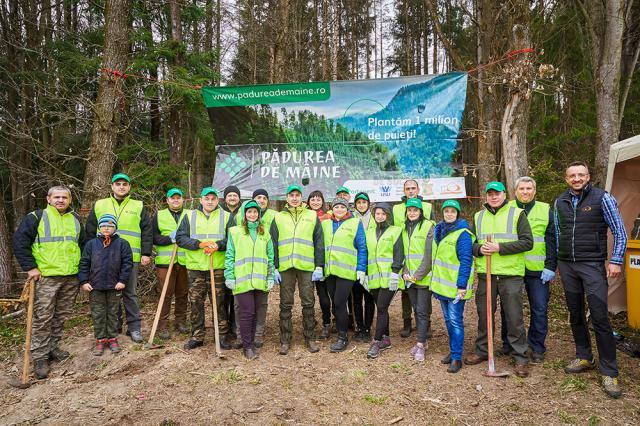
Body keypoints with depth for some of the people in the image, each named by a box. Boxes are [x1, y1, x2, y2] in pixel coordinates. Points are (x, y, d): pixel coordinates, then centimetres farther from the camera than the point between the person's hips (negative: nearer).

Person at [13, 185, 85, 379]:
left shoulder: (75, 219, 13)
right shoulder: (36, 217, -2)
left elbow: (83, 244, 21)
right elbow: (19, 241, -6)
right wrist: (30, 267, -11)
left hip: (71, 278, 5)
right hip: (45, 277, -5)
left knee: (62, 316, 13)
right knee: (43, 318, -1)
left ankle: (53, 347, 29)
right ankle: (40, 357, 8)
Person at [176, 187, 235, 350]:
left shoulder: (227, 217, 6)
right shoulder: (190, 216, 9)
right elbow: (180, 238, 1)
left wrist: (218, 245, -17)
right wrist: (199, 244, -13)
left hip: (218, 267, -1)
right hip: (195, 267, 2)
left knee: (219, 303, 3)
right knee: (196, 302, 7)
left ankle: (223, 335, 15)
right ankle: (197, 336, 20)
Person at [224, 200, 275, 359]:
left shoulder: (265, 233, 12)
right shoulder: (235, 232, 4)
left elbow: (270, 257, 12)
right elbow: (229, 256, 2)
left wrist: (270, 278, 6)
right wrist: (229, 277, -4)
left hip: (260, 280, 3)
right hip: (242, 280, -3)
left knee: (255, 312, 9)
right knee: (246, 312, -5)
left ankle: (251, 343, 23)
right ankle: (247, 346, 7)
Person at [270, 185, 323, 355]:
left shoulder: (312, 216, 7)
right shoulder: (278, 217, 10)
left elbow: (319, 243, 5)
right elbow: (273, 244, 8)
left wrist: (319, 267, -2)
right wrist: (274, 267, 0)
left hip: (307, 266, -1)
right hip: (285, 267, 1)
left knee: (308, 303, 5)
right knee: (286, 304, 6)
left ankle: (310, 339, 18)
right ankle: (285, 340, 16)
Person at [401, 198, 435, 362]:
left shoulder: (428, 227, -7)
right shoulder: (405, 228, 11)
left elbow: (429, 254, -13)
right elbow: (402, 253, 12)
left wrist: (419, 274, -16)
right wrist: (405, 272, -1)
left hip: (424, 277, -6)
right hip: (409, 278, 6)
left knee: (422, 311, -4)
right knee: (416, 310, 12)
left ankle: (420, 345, 1)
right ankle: (421, 340, 23)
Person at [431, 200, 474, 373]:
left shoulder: (462, 234, -14)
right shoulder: (439, 230, 9)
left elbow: (466, 261, -18)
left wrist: (462, 285, -21)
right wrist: (435, 281, 17)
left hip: (455, 286, -8)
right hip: (442, 284, 8)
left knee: (456, 321, -2)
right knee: (448, 319, 16)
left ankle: (457, 357, 7)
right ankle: (453, 350, 30)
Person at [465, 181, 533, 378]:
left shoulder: (517, 214, 1)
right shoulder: (478, 217, 12)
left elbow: (527, 242, -7)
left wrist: (500, 247, -16)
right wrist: (479, 249, -8)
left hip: (511, 274, -3)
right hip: (485, 274, 4)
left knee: (514, 317, 1)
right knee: (484, 314, 12)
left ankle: (521, 358, 14)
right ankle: (482, 351, 27)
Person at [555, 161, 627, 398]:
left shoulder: (602, 198, -5)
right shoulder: (560, 202, 7)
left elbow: (619, 232, -2)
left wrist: (616, 261, -9)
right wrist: (558, 261, 15)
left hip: (592, 265, -4)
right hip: (566, 265, 4)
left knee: (599, 316, -7)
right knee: (575, 314, 12)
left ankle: (609, 372, 4)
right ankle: (584, 357, 27)